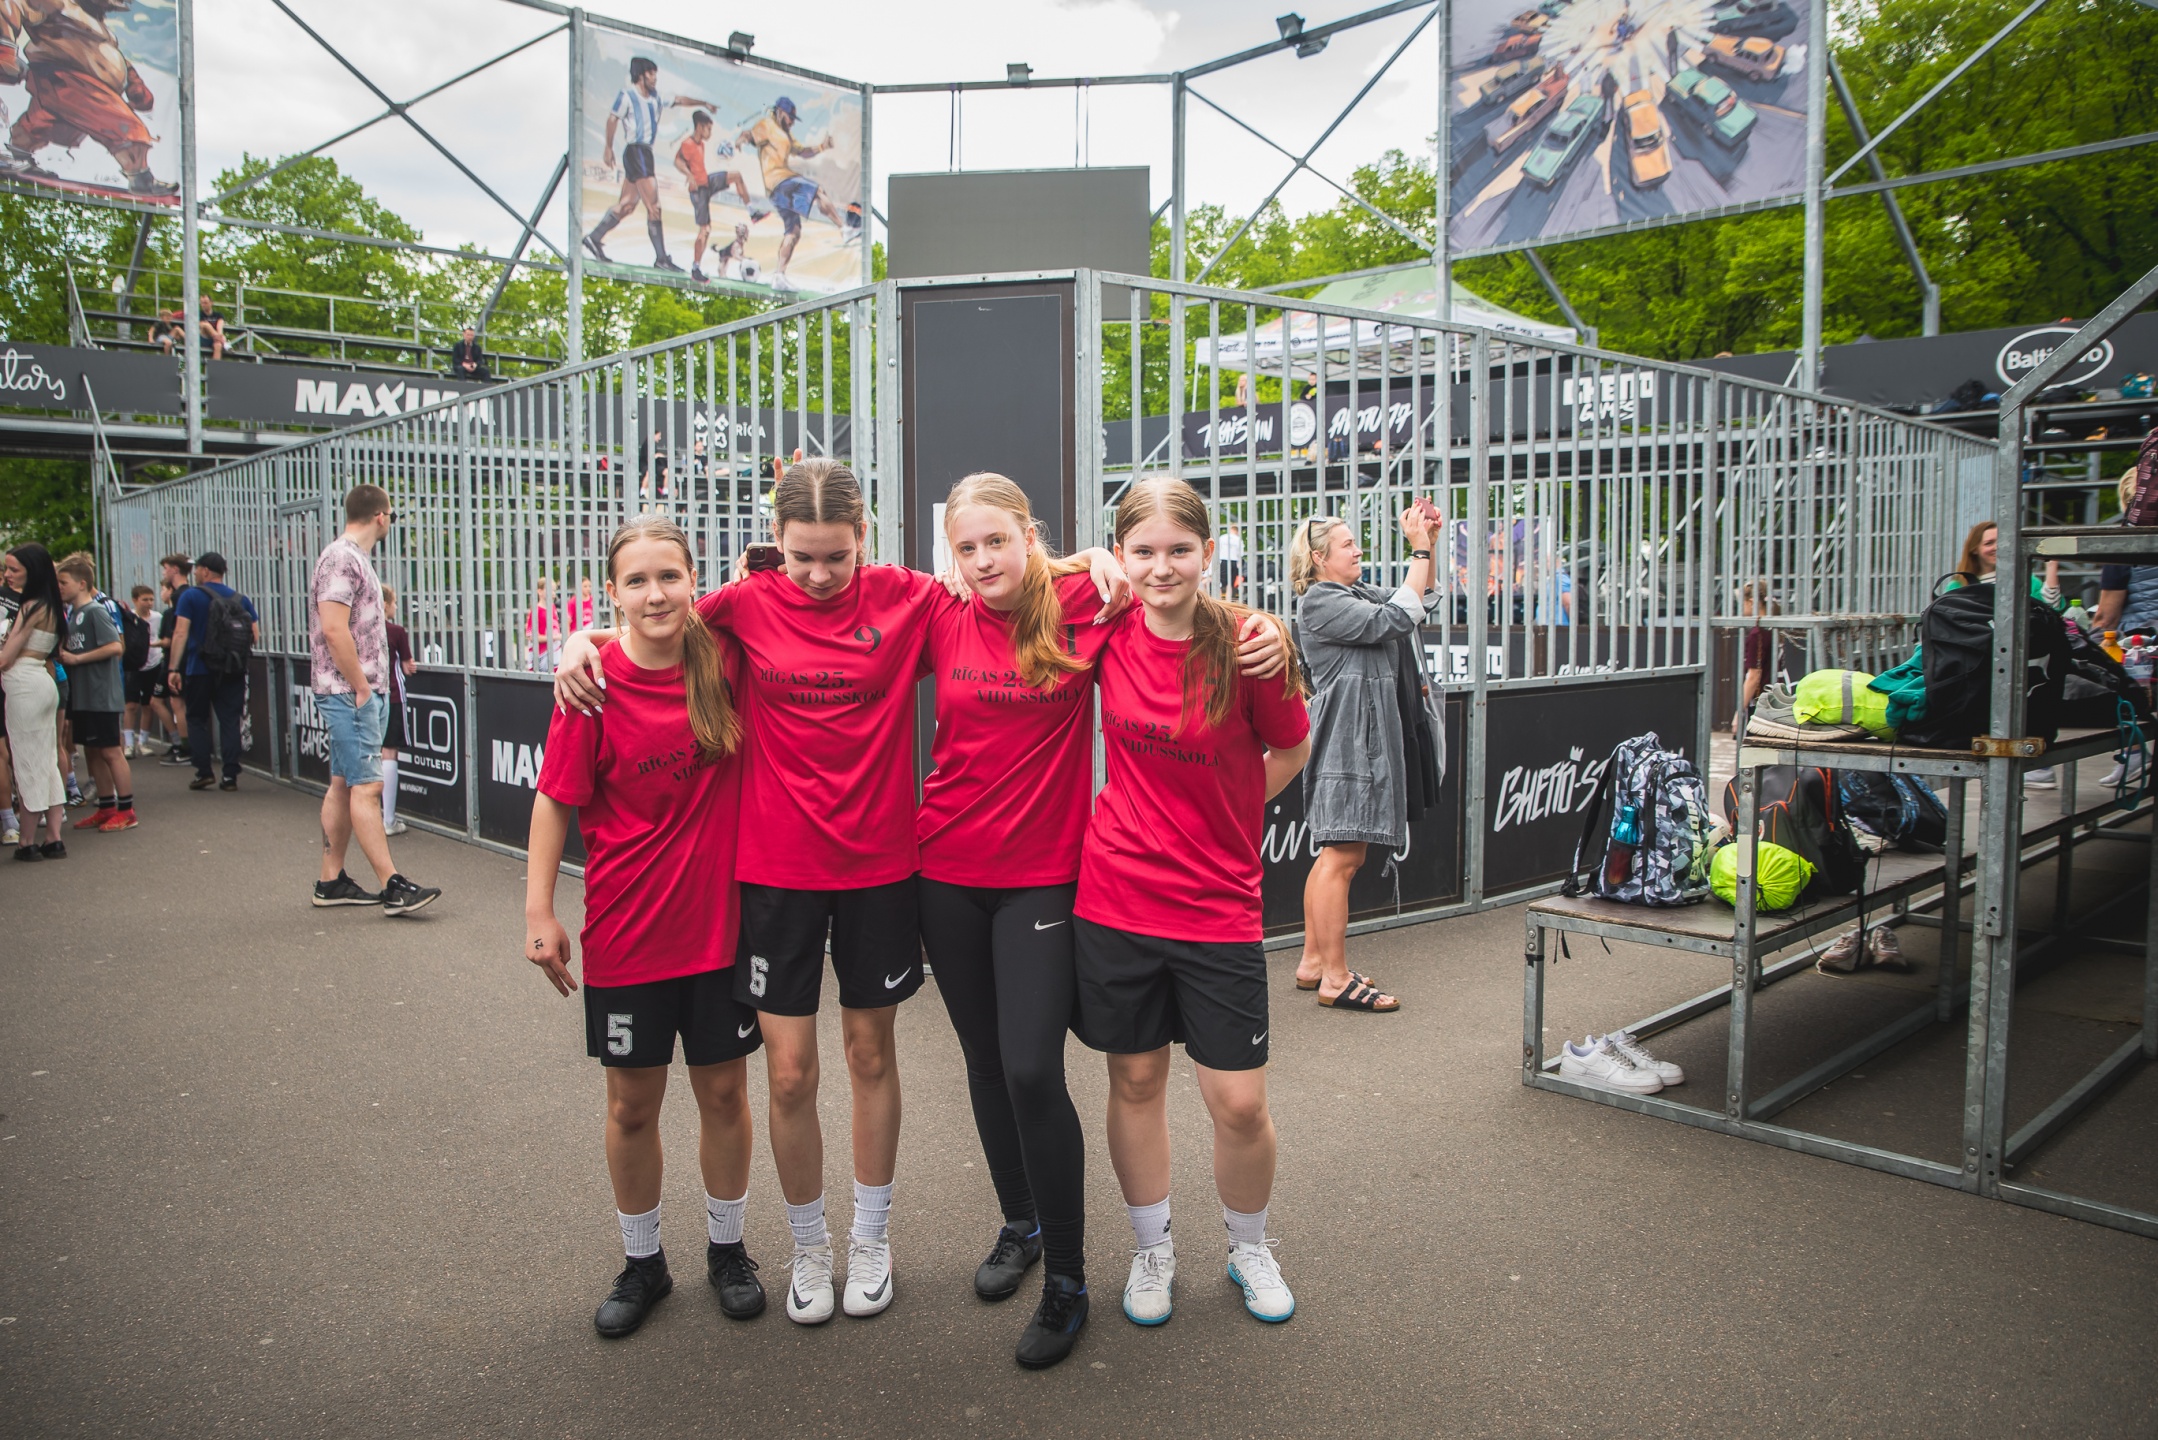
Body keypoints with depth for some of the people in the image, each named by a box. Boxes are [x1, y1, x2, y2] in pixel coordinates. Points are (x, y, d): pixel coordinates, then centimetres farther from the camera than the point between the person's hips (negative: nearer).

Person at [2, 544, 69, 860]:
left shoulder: (31, 607, -12)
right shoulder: (50, 606, 13)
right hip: (43, 683, 9)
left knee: (28, 764, -2)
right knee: (47, 763, 9)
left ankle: (27, 842, 5)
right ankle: (53, 839, 11)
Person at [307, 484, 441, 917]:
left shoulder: (353, 558, 19)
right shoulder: (341, 559, -13)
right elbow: (334, 629, -22)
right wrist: (362, 688, -18)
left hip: (362, 691, 10)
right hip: (350, 692, -10)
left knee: (343, 785, 12)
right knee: (367, 786, -10)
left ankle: (332, 881, 19)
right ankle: (393, 887, -10)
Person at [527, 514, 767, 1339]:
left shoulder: (724, 660, -7)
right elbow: (556, 799, -6)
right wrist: (539, 910, -9)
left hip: (721, 920, 2)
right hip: (627, 929, -1)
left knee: (724, 1090, 14)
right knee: (632, 1103, 13)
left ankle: (727, 1248, 36)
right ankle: (641, 1262, 35)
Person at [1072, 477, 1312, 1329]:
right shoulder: (1110, 631, -5)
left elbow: (1292, 751, 3)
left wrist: (1219, 823, 3)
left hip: (1217, 908, -2)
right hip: (1114, 899, 2)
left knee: (1240, 1105, 4)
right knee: (1134, 1082, 14)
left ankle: (1250, 1249, 34)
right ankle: (1152, 1251, 36)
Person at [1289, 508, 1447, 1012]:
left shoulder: (1358, 593, 20)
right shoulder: (1320, 602, -10)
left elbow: (1419, 598, 28)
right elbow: (1396, 619, -17)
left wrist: (1430, 545, 13)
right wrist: (1419, 549, -11)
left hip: (1369, 736, 11)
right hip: (1346, 737, -11)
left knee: (1338, 854, 13)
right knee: (1342, 856, -9)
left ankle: (1313, 962, 21)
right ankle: (1335, 979, -5)